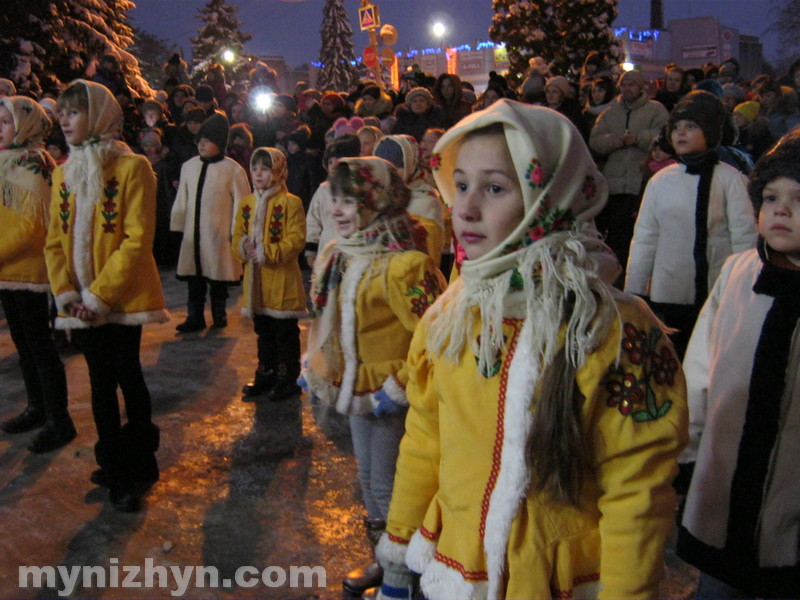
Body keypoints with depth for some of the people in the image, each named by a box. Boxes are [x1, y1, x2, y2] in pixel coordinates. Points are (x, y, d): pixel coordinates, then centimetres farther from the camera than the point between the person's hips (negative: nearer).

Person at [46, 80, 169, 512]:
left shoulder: (131, 167, -9)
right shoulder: (63, 173, 10)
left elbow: (137, 239, -15)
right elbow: (55, 239, 9)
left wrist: (99, 294, -17)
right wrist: (66, 293, -5)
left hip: (122, 298, -5)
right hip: (82, 302, 6)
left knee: (127, 377, 2)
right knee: (101, 380, 13)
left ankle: (138, 467, 18)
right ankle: (114, 464, 26)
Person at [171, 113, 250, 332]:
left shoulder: (233, 170, -8)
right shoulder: (189, 166, 7)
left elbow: (241, 203, -6)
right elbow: (181, 199, 13)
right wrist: (177, 224, 14)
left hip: (219, 235, -4)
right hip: (193, 234, 4)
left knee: (218, 276, 9)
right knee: (194, 277, 8)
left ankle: (218, 312, 25)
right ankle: (195, 316, 17)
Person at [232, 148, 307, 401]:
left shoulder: (290, 202, -10)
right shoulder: (246, 204, 10)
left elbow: (296, 239, -16)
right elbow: (237, 237, 12)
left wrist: (268, 253, -23)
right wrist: (244, 248, -11)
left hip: (282, 279, -6)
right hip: (255, 279, 7)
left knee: (285, 332, 4)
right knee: (263, 331, 18)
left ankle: (288, 378, 15)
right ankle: (266, 374, 31)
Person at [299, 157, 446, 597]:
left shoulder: (404, 265, -26)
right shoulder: (337, 256, 2)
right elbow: (326, 319, 16)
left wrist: (397, 389, -24)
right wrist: (314, 367, 11)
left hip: (392, 396, -9)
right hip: (356, 388, 9)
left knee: (385, 483, 4)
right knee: (367, 475, 23)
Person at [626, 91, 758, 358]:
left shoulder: (729, 179, -4)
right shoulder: (660, 181, 7)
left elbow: (745, 238, -3)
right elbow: (644, 240, 10)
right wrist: (632, 292, 9)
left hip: (717, 296, -3)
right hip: (666, 295, 3)